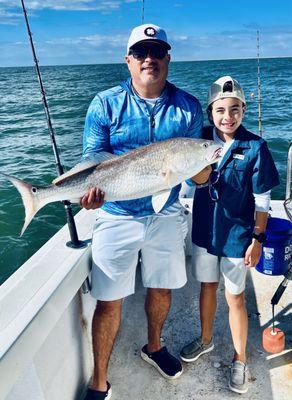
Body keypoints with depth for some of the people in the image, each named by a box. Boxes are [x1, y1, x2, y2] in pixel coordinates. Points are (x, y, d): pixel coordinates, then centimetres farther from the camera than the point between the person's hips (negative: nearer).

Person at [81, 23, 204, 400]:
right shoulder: (106, 104, -4)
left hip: (166, 214, 3)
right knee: (109, 302, 3)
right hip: (117, 217, -2)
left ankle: (154, 347, 49)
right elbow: (92, 160, -6)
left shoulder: (187, 106, 2)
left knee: (162, 288, 19)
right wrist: (91, 191, -27)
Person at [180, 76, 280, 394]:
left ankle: (239, 358, 32)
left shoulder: (255, 147, -13)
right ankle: (206, 339, 44)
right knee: (207, 286, 20)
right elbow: (200, 181, -7)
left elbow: (262, 199, -9)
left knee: (235, 297, 9)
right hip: (205, 230, 4)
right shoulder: (204, 137, -2)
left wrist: (258, 239, -8)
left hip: (237, 236, -3)